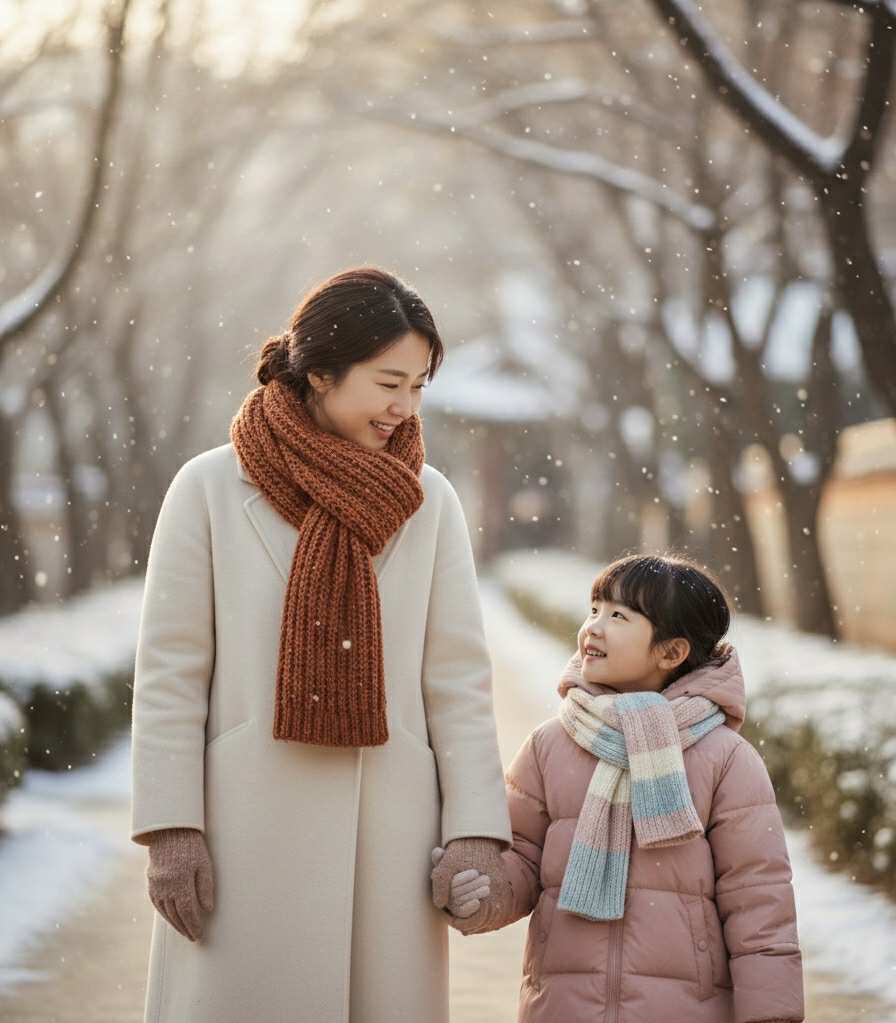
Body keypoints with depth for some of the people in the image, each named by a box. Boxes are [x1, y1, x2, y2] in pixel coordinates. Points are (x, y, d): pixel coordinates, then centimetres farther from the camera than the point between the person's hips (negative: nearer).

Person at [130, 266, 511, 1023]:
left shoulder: (430, 500, 6)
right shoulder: (210, 488, 0)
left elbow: (459, 678, 4)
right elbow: (169, 671, -1)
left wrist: (477, 828, -4)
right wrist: (170, 828, -7)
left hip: (387, 834, 2)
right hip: (247, 829, -2)